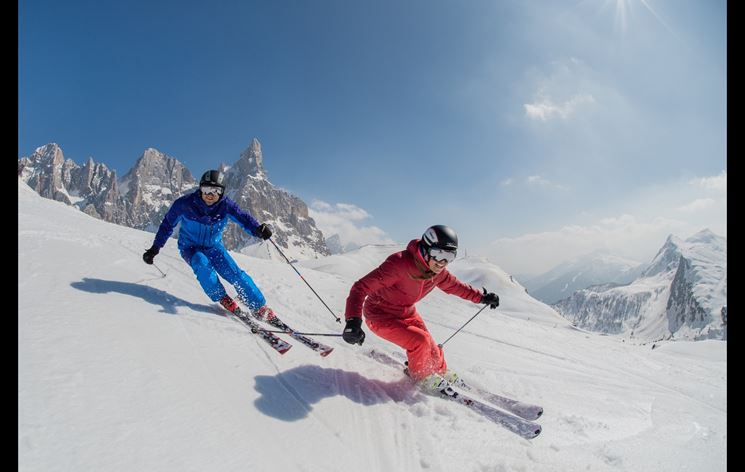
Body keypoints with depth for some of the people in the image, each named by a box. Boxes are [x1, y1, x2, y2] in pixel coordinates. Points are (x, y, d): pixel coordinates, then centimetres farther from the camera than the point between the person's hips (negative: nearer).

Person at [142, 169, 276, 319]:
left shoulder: (225, 204, -17)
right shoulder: (185, 203, -19)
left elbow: (243, 217, -27)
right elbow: (168, 224, -5)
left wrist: (258, 229, -49)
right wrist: (155, 248, -4)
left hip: (214, 246, 1)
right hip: (190, 247, -1)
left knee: (236, 274, -17)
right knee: (202, 265, -34)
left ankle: (261, 308, -9)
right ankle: (223, 299, -16)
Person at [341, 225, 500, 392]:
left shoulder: (438, 272, -12)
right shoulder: (399, 264, -36)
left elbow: (454, 285, 11)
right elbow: (361, 287, -38)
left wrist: (481, 297, 12)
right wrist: (353, 320, -50)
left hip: (407, 314, 6)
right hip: (380, 316, -6)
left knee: (432, 352, 5)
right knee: (420, 341, -22)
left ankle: (441, 373, 40)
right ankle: (420, 375, 10)